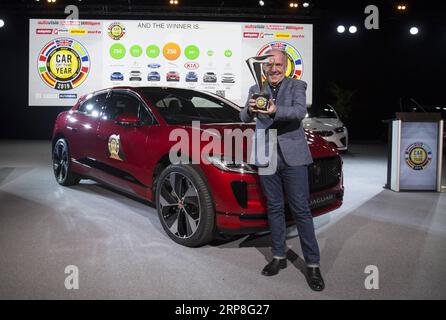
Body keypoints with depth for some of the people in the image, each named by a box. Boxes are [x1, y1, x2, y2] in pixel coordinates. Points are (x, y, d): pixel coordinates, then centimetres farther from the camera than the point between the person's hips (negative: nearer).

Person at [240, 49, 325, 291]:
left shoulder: (297, 86, 2)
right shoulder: (255, 90, 11)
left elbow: (300, 111, -16)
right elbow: (244, 119, 0)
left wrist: (275, 110, -35)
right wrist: (249, 110, -24)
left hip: (292, 156, -3)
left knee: (301, 210, -2)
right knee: (274, 208, 11)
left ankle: (312, 264, 5)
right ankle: (279, 257, 24)